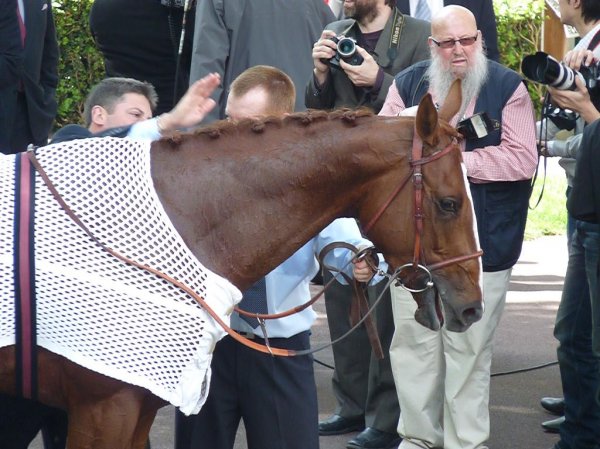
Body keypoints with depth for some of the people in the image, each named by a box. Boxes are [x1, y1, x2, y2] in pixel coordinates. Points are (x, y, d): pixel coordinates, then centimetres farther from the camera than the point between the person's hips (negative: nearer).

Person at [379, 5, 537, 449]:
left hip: (480, 242, -3)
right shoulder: (409, 83, 7)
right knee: (412, 344, 8)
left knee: (469, 350, 4)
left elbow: (523, 159, -11)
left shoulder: (507, 87, -3)